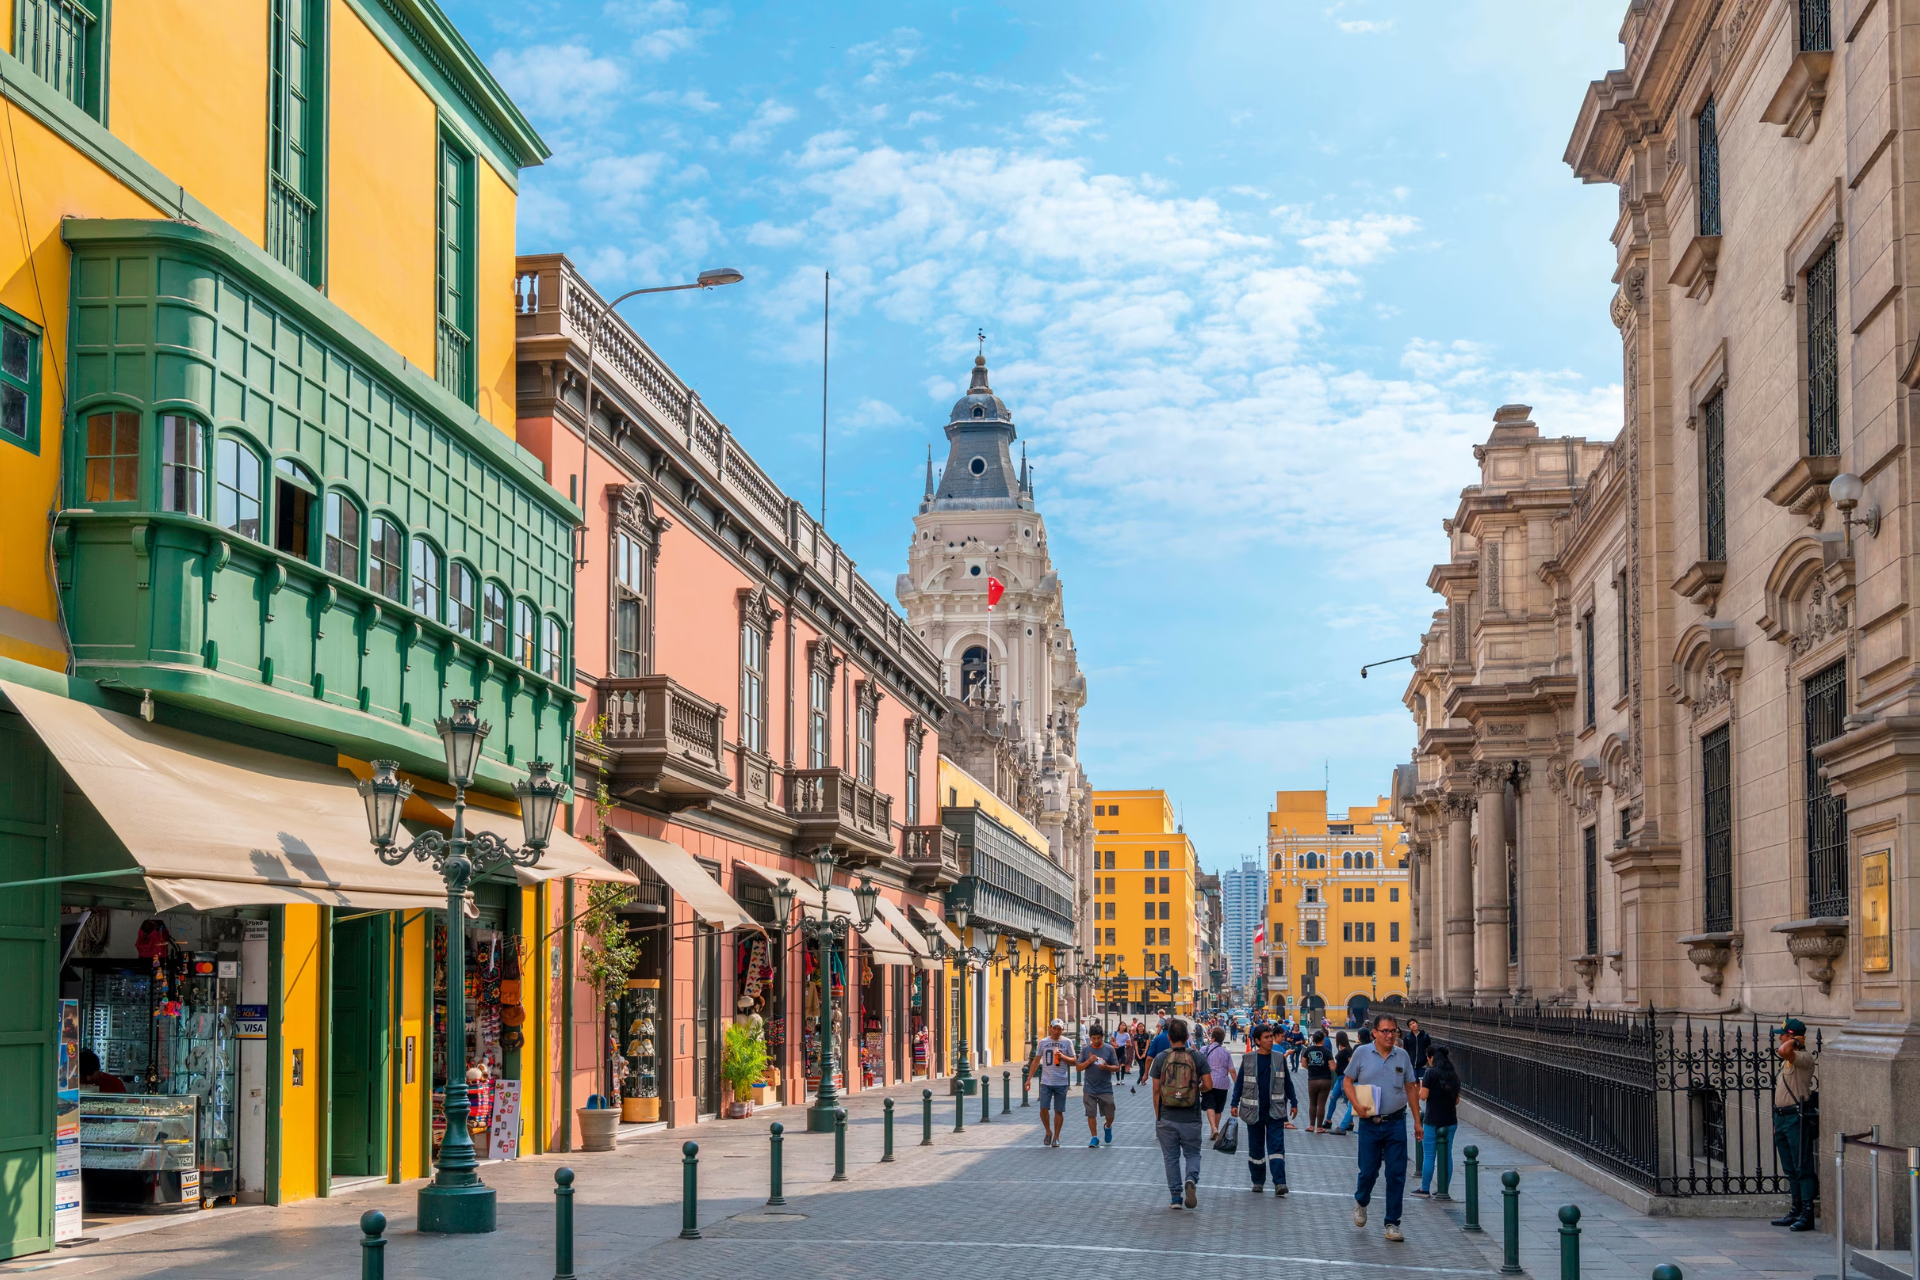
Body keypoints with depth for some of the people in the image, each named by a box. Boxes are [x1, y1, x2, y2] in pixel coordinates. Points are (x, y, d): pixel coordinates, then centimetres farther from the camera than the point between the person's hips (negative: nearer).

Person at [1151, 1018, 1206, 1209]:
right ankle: (1191, 1181, -15)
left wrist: (1157, 1116, 9)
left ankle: (1176, 1197, 9)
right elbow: (1208, 1085, -6)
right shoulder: (1197, 1058, -3)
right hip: (1191, 1118, 0)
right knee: (1193, 1154, 13)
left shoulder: (1160, 1058, -4)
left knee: (1171, 1157, 10)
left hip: (1167, 1118, 0)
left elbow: (1156, 1090, -2)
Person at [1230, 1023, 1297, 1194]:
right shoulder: (1248, 1059, 0)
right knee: (1256, 1147, 8)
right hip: (1254, 1110, 0)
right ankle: (1258, 1181, 20)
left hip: (1275, 1111, 0)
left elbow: (1287, 1082, 12)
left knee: (1276, 1146, -8)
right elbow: (1239, 1082, 4)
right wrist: (1235, 1104, -1)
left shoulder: (1279, 1058, 4)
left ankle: (1280, 1182, -12)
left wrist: (1293, 1103, 11)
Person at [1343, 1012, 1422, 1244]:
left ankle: (1392, 1223, 8)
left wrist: (1417, 1121, 10)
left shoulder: (1402, 1055, 5)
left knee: (1396, 1174, -1)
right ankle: (1361, 1202, 36)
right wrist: (1357, 1105, -13)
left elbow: (1411, 1088, 11)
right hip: (1369, 1122, -1)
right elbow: (1347, 1081, 4)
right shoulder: (1362, 1053, -1)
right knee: (1368, 1171, 3)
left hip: (1396, 1122, 1)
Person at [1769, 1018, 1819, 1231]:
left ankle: (1807, 1214, -8)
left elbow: (1784, 1050, -33)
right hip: (1782, 1118, 10)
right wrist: (1778, 1121, 22)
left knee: (1803, 1168, -8)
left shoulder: (1804, 1058, -12)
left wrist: (1795, 1041, -12)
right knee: (1791, 1170, 14)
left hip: (1797, 1118, -10)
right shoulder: (1788, 1060, 19)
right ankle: (1797, 1211, 20)